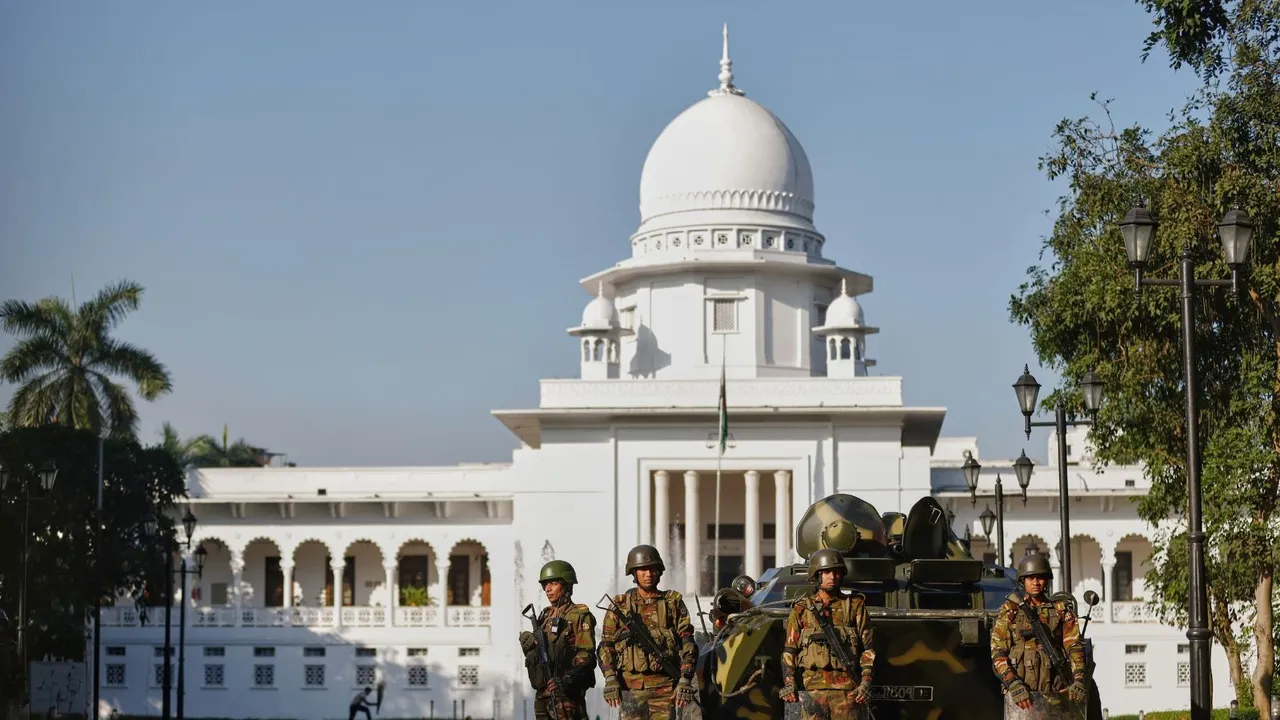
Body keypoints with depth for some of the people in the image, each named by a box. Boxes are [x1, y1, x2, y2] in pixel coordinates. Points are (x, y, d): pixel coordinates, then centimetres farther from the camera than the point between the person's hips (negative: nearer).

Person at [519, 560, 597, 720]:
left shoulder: (579, 615, -5)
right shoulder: (546, 616, 18)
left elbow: (586, 654, -14)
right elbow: (533, 651, 26)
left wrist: (567, 680, -26)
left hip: (567, 694, -8)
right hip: (542, 693, 8)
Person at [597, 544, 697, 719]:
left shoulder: (673, 603, 8)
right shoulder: (620, 606, 8)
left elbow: (687, 645, 5)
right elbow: (606, 646, 6)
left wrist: (685, 680, -5)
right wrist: (610, 679, -6)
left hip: (665, 686, 0)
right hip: (631, 685, 0)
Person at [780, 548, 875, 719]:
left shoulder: (855, 605, 9)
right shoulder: (801, 609, 9)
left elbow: (868, 648, 8)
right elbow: (789, 651, 9)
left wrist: (865, 683, -3)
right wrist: (789, 685, -2)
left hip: (847, 690, 0)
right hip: (813, 688, 0)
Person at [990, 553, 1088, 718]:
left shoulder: (1061, 611, 13)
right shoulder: (1010, 612, 7)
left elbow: (1074, 647, 4)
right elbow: (998, 653, -1)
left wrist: (1078, 681, -13)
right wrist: (1014, 685, -15)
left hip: (1055, 695, 2)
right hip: (1020, 696, -2)